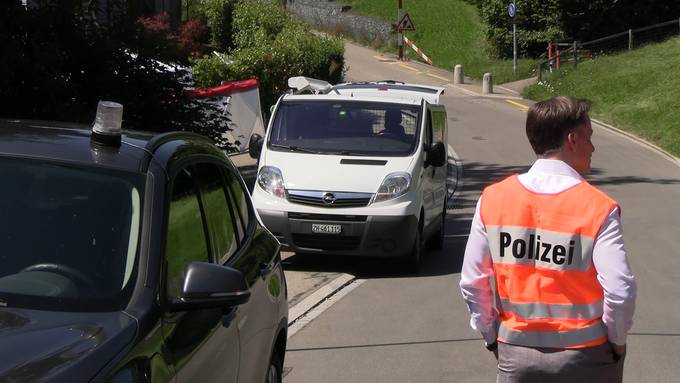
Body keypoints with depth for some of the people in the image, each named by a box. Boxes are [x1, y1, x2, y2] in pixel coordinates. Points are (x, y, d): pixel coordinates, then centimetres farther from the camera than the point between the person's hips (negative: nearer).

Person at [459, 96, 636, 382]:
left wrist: (491, 335, 10)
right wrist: (617, 342, -2)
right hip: (584, 357, -2)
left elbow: (472, 282, -2)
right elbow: (620, 291, -19)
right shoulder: (599, 209, -13)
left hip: (516, 355, 2)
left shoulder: (493, 200, -4)